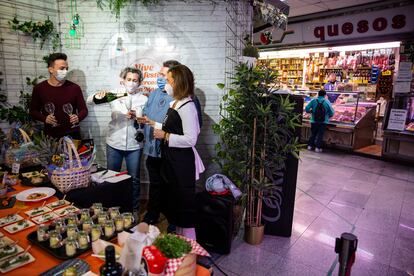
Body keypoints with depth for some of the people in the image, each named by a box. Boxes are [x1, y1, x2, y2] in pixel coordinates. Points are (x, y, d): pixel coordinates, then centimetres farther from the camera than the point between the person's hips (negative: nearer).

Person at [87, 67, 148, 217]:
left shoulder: (144, 99, 1)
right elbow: (90, 101, -3)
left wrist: (135, 117, -22)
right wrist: (97, 97, -26)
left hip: (134, 145, -1)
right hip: (114, 144, 1)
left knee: (134, 179, 10)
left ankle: (134, 209, 29)